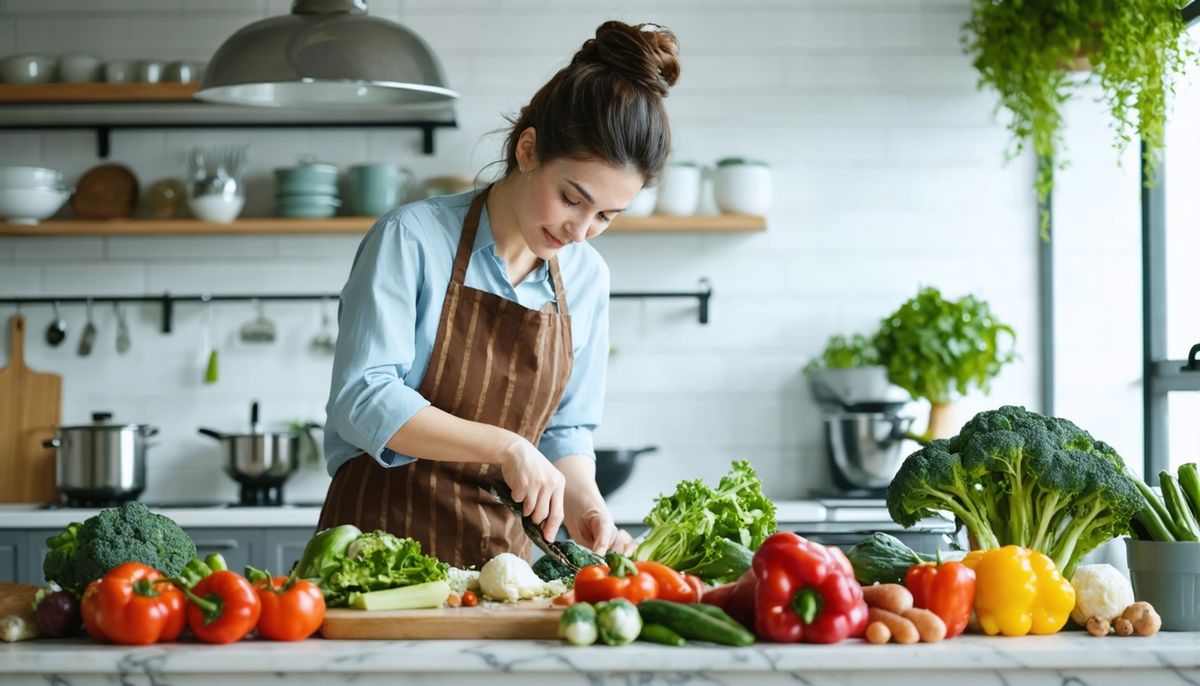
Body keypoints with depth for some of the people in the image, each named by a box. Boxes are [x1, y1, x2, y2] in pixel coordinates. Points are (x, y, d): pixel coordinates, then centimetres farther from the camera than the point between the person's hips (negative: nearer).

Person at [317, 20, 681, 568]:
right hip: (383, 539, -4)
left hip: (502, 554, 4)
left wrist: (582, 503, -7)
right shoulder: (412, 239, -9)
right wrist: (505, 446, -23)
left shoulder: (586, 278, 7)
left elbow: (566, 429, 13)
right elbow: (362, 400, -16)